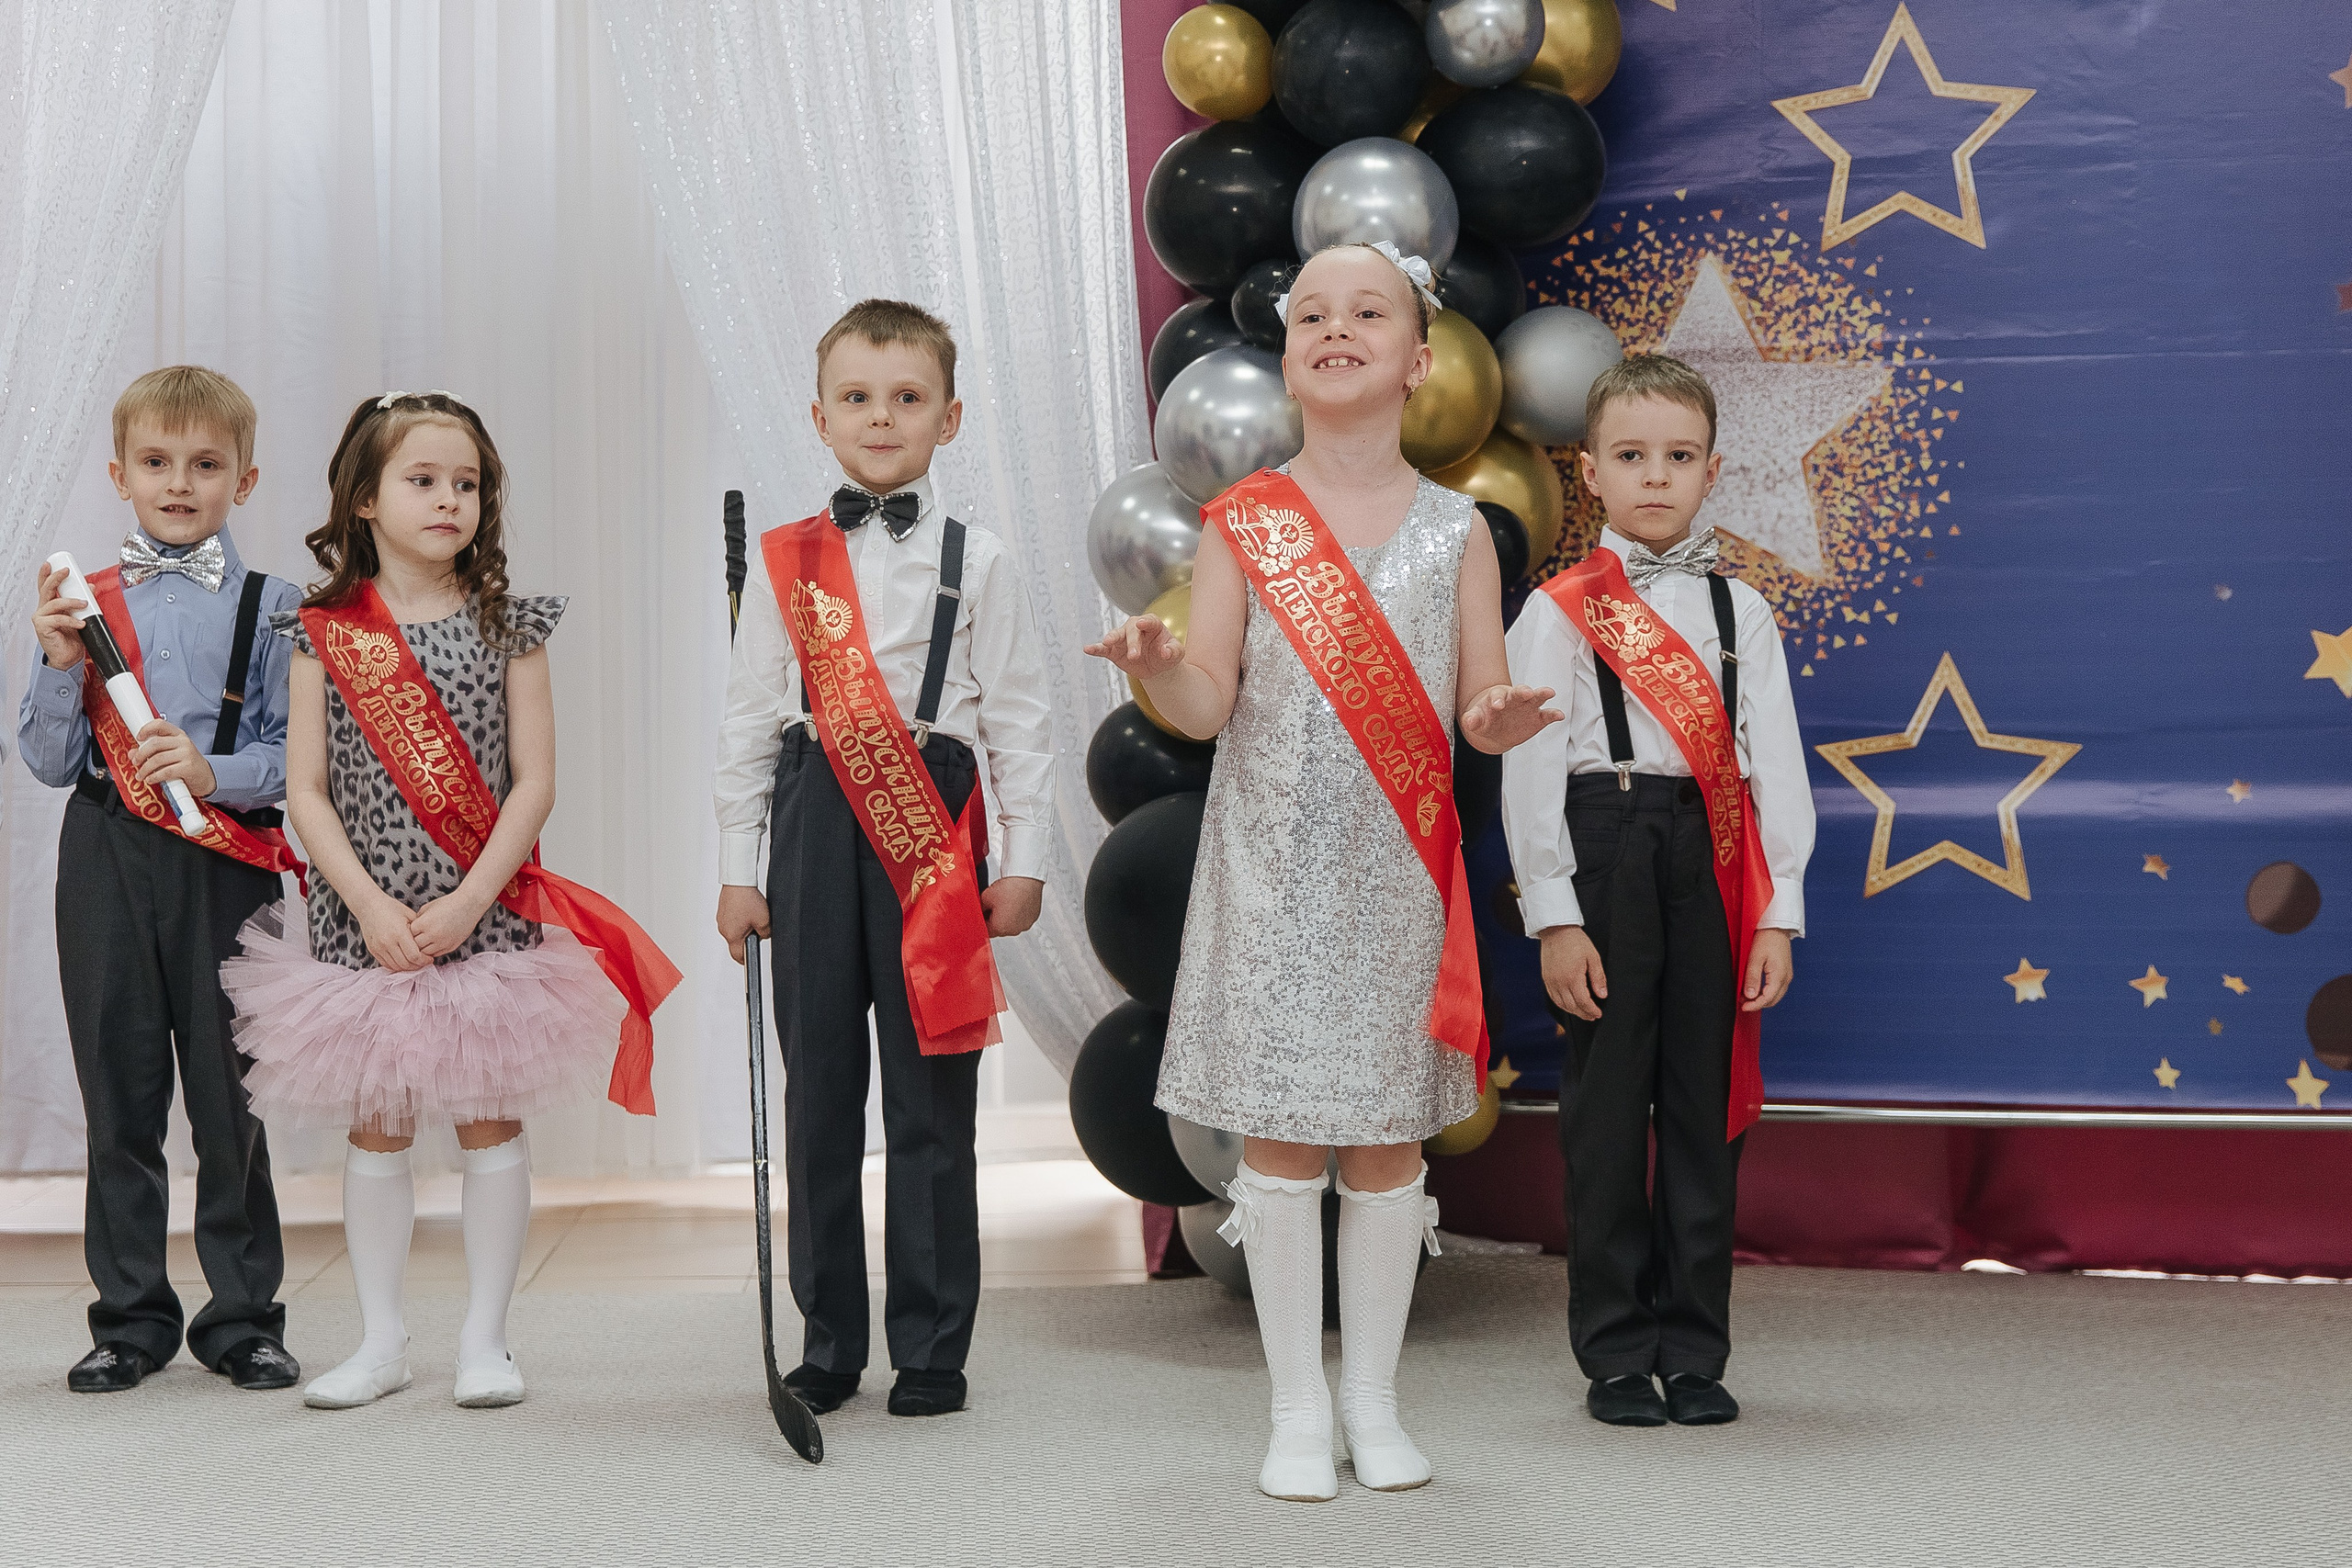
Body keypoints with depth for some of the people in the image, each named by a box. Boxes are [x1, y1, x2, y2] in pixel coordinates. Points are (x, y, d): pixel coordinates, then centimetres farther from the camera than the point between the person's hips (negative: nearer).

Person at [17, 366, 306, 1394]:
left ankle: (244, 1317, 14)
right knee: (119, 1090, 7)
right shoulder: (81, 602, 8)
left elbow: (301, 756, -2)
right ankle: (130, 1318, 17)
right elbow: (50, 762, 7)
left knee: (230, 1091, 2)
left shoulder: (269, 607, 2)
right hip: (106, 858, 2)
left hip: (225, 862, -2)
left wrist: (213, 770, -18)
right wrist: (60, 666, -7)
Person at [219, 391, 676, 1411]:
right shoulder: (325, 633, 1)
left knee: (489, 1121, 3)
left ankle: (484, 1339, 13)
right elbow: (306, 791, -2)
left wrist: (468, 903, -14)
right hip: (366, 923, 0)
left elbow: (535, 783, -4)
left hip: (487, 917, 0)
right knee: (377, 1127, 7)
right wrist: (371, 905, -13)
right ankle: (382, 1340, 17)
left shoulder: (507, 627, 0)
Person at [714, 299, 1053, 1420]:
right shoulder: (784, 561, 8)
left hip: (932, 822, -2)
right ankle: (827, 1343, 17)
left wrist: (1023, 859, -1)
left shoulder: (977, 563, 4)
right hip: (816, 822, 2)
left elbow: (1018, 719, 5)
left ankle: (931, 1349, 10)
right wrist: (737, 867, 7)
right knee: (818, 1086, 6)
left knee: (930, 1095, 0)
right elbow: (749, 717, 10)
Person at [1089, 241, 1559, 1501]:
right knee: (1279, 1134, 1)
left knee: (1388, 1137, 7)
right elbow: (1209, 703, -5)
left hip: (1399, 876, 1)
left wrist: (1499, 720, -22)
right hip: (1271, 866, -1)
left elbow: (1482, 706, 1)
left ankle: (1373, 1398, 20)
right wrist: (1160, 669, -26)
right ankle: (1298, 1406, 13)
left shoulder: (1455, 529, 3)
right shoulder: (1240, 523, 1)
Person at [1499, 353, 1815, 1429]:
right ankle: (1616, 1352, 10)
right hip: (1605, 847, -2)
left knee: (1706, 1096, 5)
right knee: (1608, 1098, 1)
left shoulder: (1742, 611, 10)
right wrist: (1554, 916, -8)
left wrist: (1779, 914, 0)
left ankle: (1694, 1350, 14)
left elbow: (1773, 765, 7)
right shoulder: (1558, 613, 2)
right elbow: (1529, 766, -1)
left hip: (1712, 858, 3)